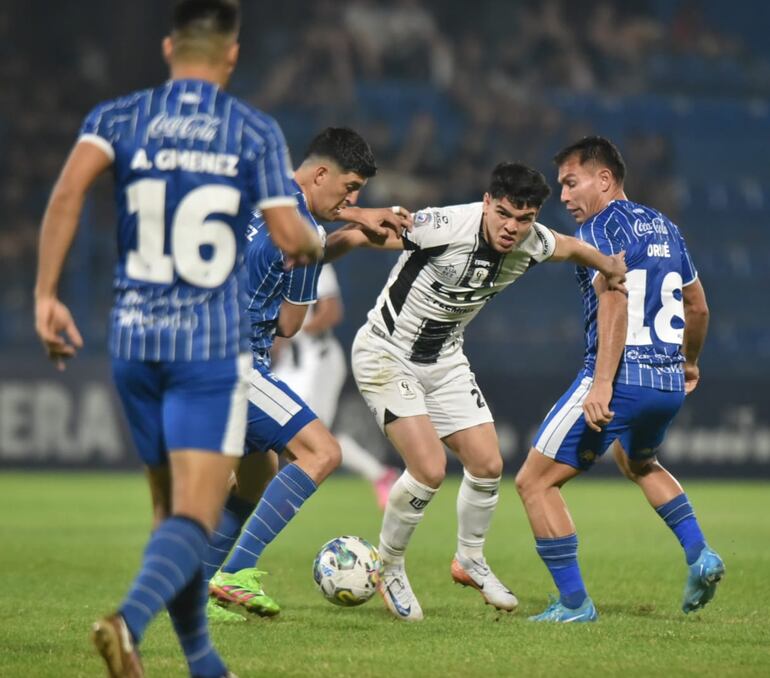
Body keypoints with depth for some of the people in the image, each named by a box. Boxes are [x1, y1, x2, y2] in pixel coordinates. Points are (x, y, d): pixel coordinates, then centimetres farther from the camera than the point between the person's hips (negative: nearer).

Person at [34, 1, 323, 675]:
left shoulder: (118, 118, 4)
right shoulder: (256, 131, -1)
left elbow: (69, 190, -14)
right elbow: (291, 237, -6)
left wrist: (45, 294, -13)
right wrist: (317, 245, 18)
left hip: (135, 341, 4)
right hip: (214, 344, -3)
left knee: (170, 508, 19)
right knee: (195, 517, -8)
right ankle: (130, 620, -35)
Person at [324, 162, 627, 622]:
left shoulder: (532, 244, -10)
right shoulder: (444, 227, -30)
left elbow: (569, 247, 15)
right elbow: (357, 235, -26)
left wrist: (613, 268, 19)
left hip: (444, 360, 7)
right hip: (386, 355, -7)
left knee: (488, 465, 4)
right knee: (429, 469, -17)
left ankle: (471, 562, 30)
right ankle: (390, 572, 6)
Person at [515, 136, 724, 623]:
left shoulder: (601, 226, -7)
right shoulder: (663, 227, 17)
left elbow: (614, 301, -21)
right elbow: (698, 307, 25)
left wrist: (602, 383, -28)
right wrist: (689, 362, 43)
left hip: (621, 381, -9)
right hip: (670, 383, 9)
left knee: (535, 481, -1)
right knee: (639, 463, 38)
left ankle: (575, 603, -3)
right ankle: (700, 555, 21)